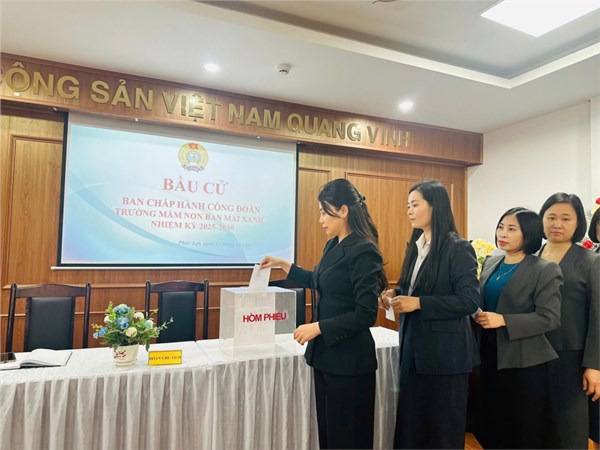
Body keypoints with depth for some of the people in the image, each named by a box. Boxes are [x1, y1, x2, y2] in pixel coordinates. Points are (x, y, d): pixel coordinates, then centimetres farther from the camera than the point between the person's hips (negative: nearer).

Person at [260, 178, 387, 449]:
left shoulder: (363, 251, -19)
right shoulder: (332, 246, 8)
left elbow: (366, 315, -21)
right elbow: (318, 282, 25)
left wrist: (318, 327, -18)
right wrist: (283, 265, 21)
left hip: (349, 359, -8)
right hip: (325, 354, 8)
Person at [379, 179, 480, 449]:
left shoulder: (458, 248, -14)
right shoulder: (415, 246, 9)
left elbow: (470, 301, -19)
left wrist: (419, 303, -24)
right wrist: (396, 294, -3)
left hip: (444, 351, -7)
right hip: (413, 346, 7)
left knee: (443, 426, 10)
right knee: (410, 420, 17)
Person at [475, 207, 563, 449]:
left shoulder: (545, 270, -11)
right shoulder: (490, 263, 7)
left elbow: (549, 318, -16)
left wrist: (504, 320, -24)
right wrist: (477, 315, -4)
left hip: (525, 361, -5)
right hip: (490, 355, 5)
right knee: (493, 426, 18)